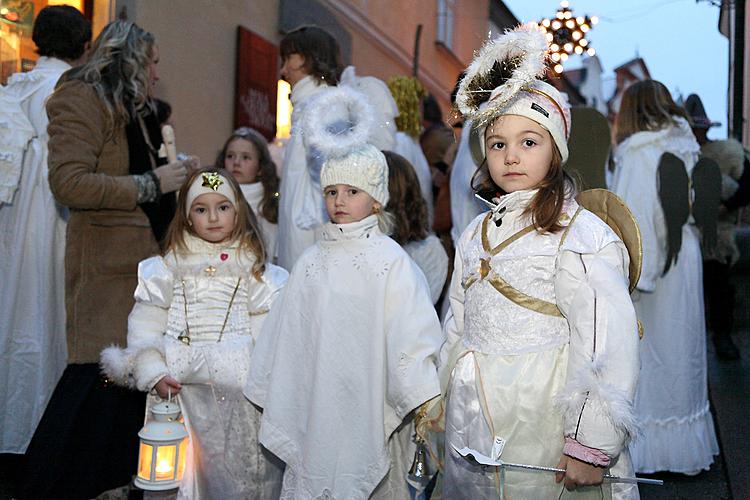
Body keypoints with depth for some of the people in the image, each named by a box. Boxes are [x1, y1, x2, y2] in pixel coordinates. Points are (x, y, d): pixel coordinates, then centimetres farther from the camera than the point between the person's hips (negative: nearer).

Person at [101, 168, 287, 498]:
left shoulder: (254, 268, 3)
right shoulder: (169, 266, 3)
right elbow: (144, 326, 1)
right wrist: (154, 375, -10)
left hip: (239, 393, 0)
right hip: (181, 390, 1)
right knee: (185, 473, 11)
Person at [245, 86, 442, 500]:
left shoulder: (390, 259, -6)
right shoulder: (311, 260, 6)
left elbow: (410, 330, -9)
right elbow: (287, 333, 11)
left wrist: (425, 396, -12)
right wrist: (270, 392, 14)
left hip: (369, 400, -3)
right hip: (317, 399, 4)